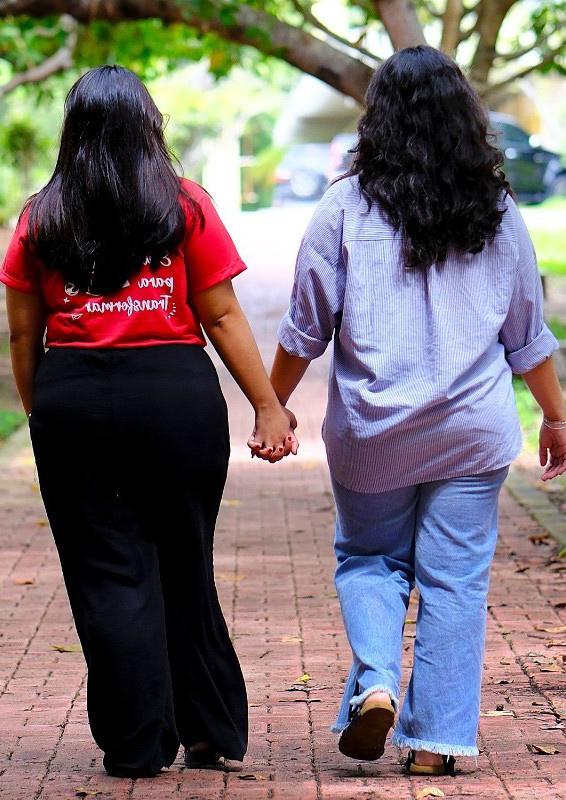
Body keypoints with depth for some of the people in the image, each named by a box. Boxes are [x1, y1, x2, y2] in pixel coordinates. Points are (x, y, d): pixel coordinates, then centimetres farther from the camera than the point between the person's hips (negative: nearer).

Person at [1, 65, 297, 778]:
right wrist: (268, 407, 4)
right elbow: (222, 317, -1)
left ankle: (137, 746, 8)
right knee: (185, 571, 13)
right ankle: (212, 733, 21)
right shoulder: (186, 207, 0)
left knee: (106, 577, 6)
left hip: (73, 399, 0)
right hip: (178, 396, 0)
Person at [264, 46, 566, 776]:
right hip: (473, 429, 1)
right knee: (455, 579, 6)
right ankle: (436, 739, 8)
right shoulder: (496, 213, 2)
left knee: (368, 559, 17)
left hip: (372, 431, -1)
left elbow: (305, 330, -1)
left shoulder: (348, 209, -5)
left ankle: (375, 683, -5)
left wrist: (273, 403, 13)